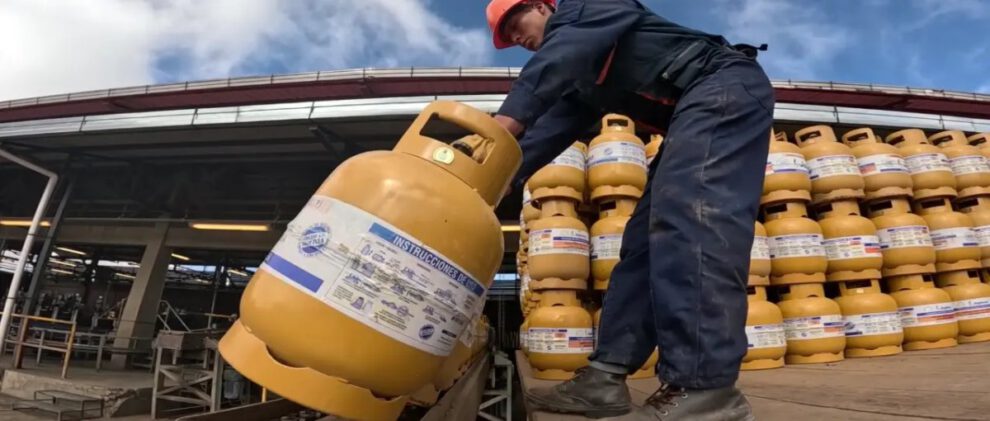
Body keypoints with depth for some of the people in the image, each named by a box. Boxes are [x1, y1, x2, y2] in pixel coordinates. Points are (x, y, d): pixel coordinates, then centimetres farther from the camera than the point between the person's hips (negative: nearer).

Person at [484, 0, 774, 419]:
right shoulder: (580, 80, 24)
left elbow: (559, 57, -18)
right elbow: (552, 130, 13)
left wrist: (505, 121, -30)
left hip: (727, 88, -9)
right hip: (700, 109, 9)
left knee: (688, 212, -27)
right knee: (647, 234, -2)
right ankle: (606, 375, -3)